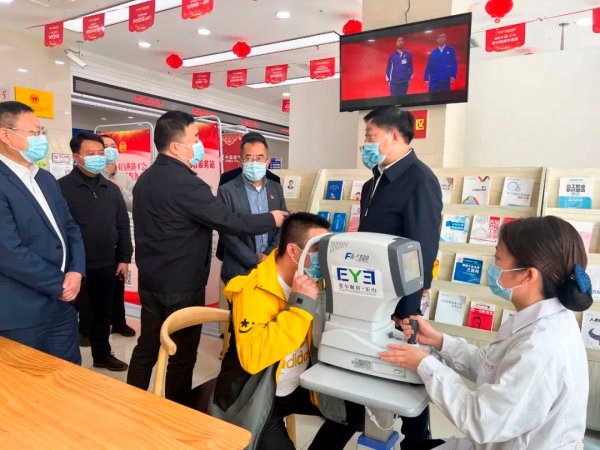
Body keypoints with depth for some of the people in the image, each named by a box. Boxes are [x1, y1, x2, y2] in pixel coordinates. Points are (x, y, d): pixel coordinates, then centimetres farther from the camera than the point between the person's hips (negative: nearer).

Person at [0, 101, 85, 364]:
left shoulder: (46, 179, 12)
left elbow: (70, 228, 13)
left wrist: (76, 272, -4)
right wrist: (60, 284, -12)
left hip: (63, 305, 7)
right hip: (21, 313, -7)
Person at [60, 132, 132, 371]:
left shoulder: (111, 189, 8)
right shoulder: (63, 187, -9)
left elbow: (123, 226, 12)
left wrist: (124, 258, 8)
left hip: (106, 266, 5)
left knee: (102, 314, 18)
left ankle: (102, 354, 34)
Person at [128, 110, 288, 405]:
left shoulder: (146, 179, 6)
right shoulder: (184, 182, -23)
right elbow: (231, 223, -21)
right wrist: (272, 219, -7)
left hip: (150, 281, 9)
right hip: (182, 285, -9)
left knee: (147, 346, 19)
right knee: (183, 355, 6)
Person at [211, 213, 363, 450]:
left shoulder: (311, 281, -4)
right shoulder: (253, 290, -25)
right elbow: (252, 358, -37)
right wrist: (300, 304, -36)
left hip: (298, 387, 7)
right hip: (257, 398, -6)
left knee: (355, 410, 1)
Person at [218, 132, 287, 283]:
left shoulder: (276, 189, 7)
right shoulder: (227, 191, -7)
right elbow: (227, 234, -11)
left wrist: (269, 256, -7)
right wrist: (255, 261, -14)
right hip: (239, 270, -3)